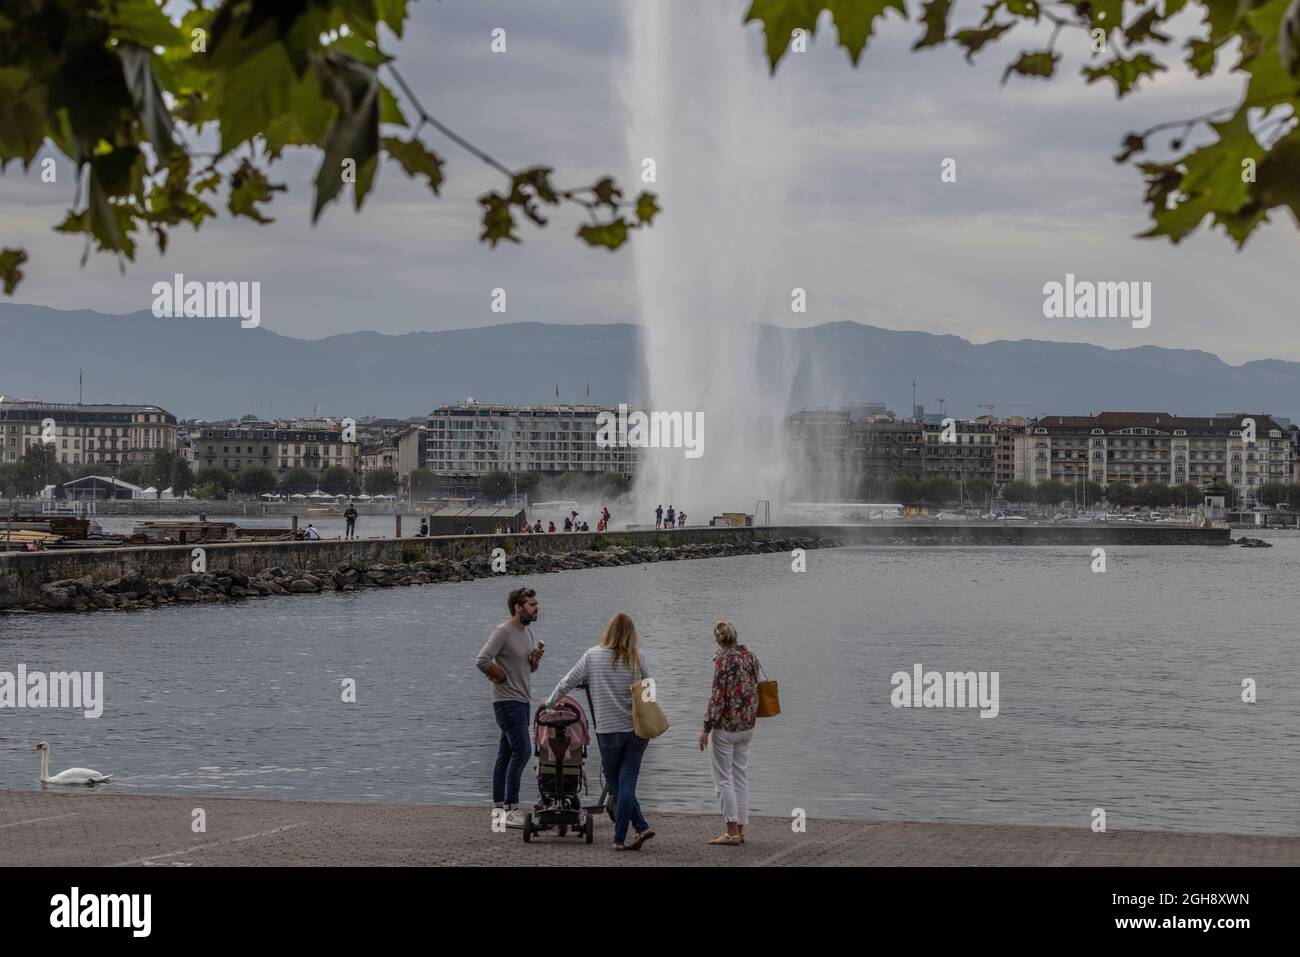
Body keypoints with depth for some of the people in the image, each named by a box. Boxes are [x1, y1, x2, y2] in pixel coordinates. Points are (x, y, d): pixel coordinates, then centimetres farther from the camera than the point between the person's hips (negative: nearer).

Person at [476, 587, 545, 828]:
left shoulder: (527, 631, 14)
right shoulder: (503, 632, -15)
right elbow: (482, 661, -24)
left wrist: (537, 657, 1)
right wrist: (502, 678, -13)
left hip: (522, 701, 9)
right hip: (507, 702, -9)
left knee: (507, 754, 12)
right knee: (522, 750, -16)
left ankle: (499, 807, 16)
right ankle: (511, 810, -16)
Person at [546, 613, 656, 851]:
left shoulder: (592, 656, -2)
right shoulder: (637, 657, 0)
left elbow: (568, 682, 2)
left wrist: (550, 703, 16)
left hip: (609, 729, -2)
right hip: (638, 729, 2)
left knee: (615, 782, 11)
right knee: (627, 782, 3)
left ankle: (641, 827, 1)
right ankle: (620, 838, -2)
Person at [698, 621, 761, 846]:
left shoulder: (723, 659, -14)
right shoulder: (749, 656, 6)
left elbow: (717, 696, -16)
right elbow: (754, 690, 12)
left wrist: (707, 728, -12)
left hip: (726, 725, -7)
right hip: (747, 725, 7)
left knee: (723, 779, -2)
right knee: (741, 777, 12)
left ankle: (732, 832, -5)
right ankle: (741, 829, 13)